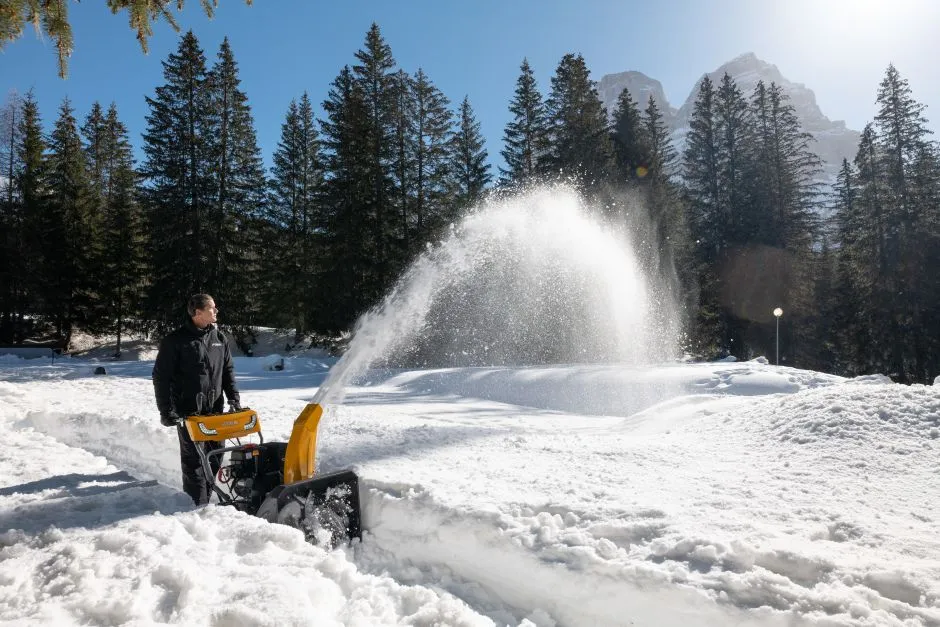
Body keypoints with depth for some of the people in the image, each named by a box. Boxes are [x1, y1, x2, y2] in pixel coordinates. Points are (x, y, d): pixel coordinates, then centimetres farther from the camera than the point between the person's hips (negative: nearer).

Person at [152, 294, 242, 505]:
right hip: (188, 412, -5)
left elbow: (228, 372, 15)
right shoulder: (176, 340, -7)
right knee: (194, 460, -3)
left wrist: (235, 400, 6)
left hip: (215, 411, 5)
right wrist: (166, 410, -10)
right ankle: (198, 506, 4)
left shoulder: (219, 338, 9)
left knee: (214, 459, 9)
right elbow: (161, 377, -6)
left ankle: (208, 499, 21)